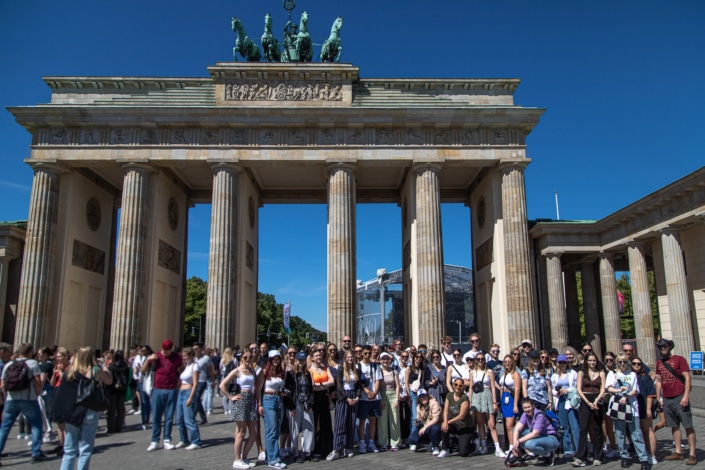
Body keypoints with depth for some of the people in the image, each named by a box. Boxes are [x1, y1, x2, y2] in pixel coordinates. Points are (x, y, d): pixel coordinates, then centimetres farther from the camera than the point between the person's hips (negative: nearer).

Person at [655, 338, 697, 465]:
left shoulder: (679, 359, -3)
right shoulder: (659, 363, 13)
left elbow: (688, 378, -8)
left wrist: (686, 396, -15)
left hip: (680, 398, -6)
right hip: (667, 399, 6)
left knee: (688, 426, -3)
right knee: (674, 426, 10)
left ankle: (692, 455, -1)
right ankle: (678, 452, 16)